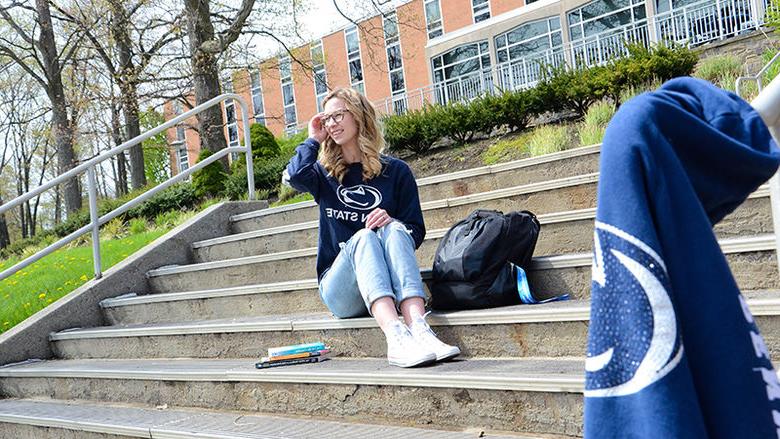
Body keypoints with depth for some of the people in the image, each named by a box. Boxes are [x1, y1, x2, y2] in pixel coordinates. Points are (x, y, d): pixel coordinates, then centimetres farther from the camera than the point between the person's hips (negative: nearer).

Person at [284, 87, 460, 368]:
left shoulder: (395, 171, 9)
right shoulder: (325, 173, 12)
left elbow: (417, 231, 6)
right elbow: (294, 176, -13)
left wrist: (391, 222, -15)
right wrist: (313, 140, 4)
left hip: (389, 286, 0)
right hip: (341, 290, 0)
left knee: (393, 230, -28)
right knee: (363, 237, -30)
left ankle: (418, 327, -51)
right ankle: (396, 336, -55)